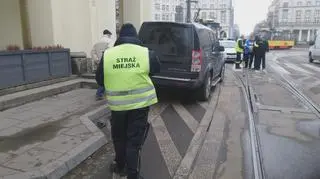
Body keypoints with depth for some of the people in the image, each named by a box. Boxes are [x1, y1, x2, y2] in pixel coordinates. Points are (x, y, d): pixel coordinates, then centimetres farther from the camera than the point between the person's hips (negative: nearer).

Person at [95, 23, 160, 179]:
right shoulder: (146, 53, -6)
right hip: (140, 103, -1)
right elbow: (157, 69, 13)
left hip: (117, 104, 1)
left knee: (119, 137, 22)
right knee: (135, 140, 9)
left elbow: (99, 80, 6)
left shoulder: (107, 54, -4)